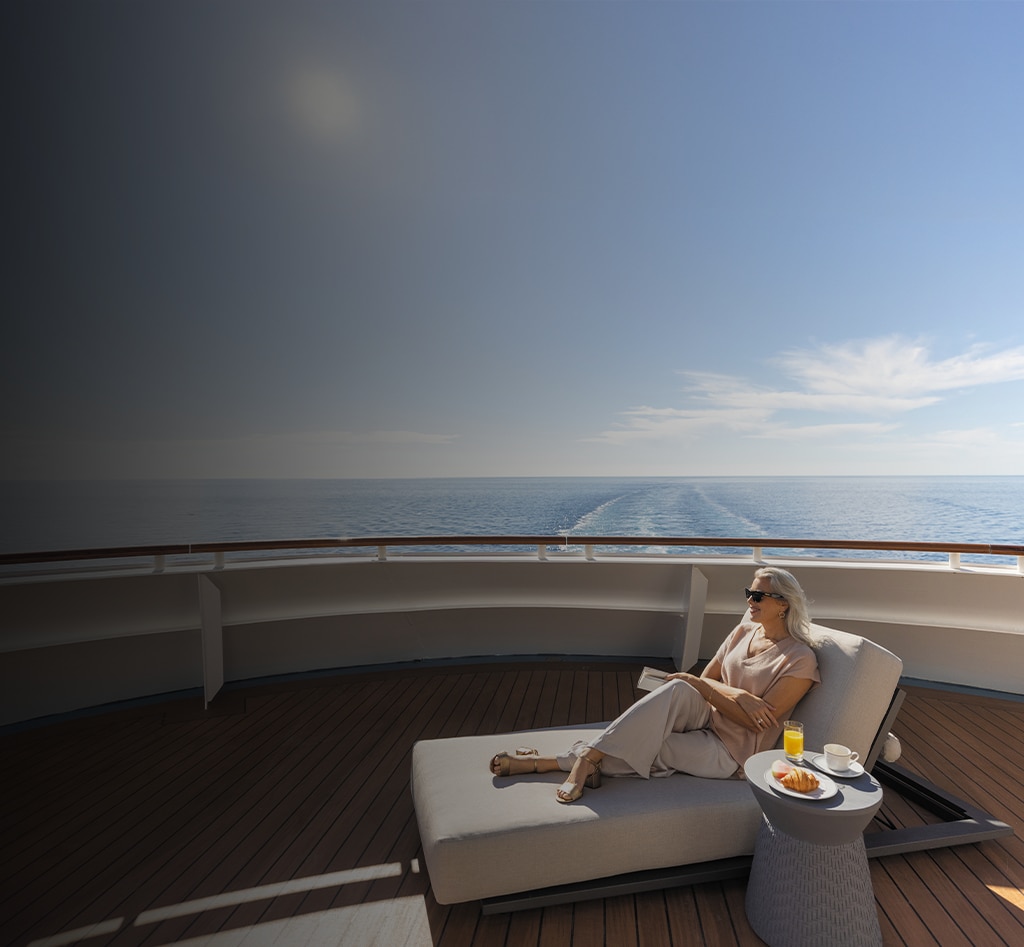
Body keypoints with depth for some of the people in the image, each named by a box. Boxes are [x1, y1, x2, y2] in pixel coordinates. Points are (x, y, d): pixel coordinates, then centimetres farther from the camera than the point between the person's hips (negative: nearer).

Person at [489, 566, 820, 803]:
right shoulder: (743, 631, 8)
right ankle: (588, 758, -24)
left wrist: (699, 685, -17)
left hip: (730, 751, -5)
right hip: (705, 719, 5)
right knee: (679, 690, -28)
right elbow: (706, 679, 4)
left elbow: (756, 722, -15)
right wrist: (736, 695, -16)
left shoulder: (801, 659, -10)